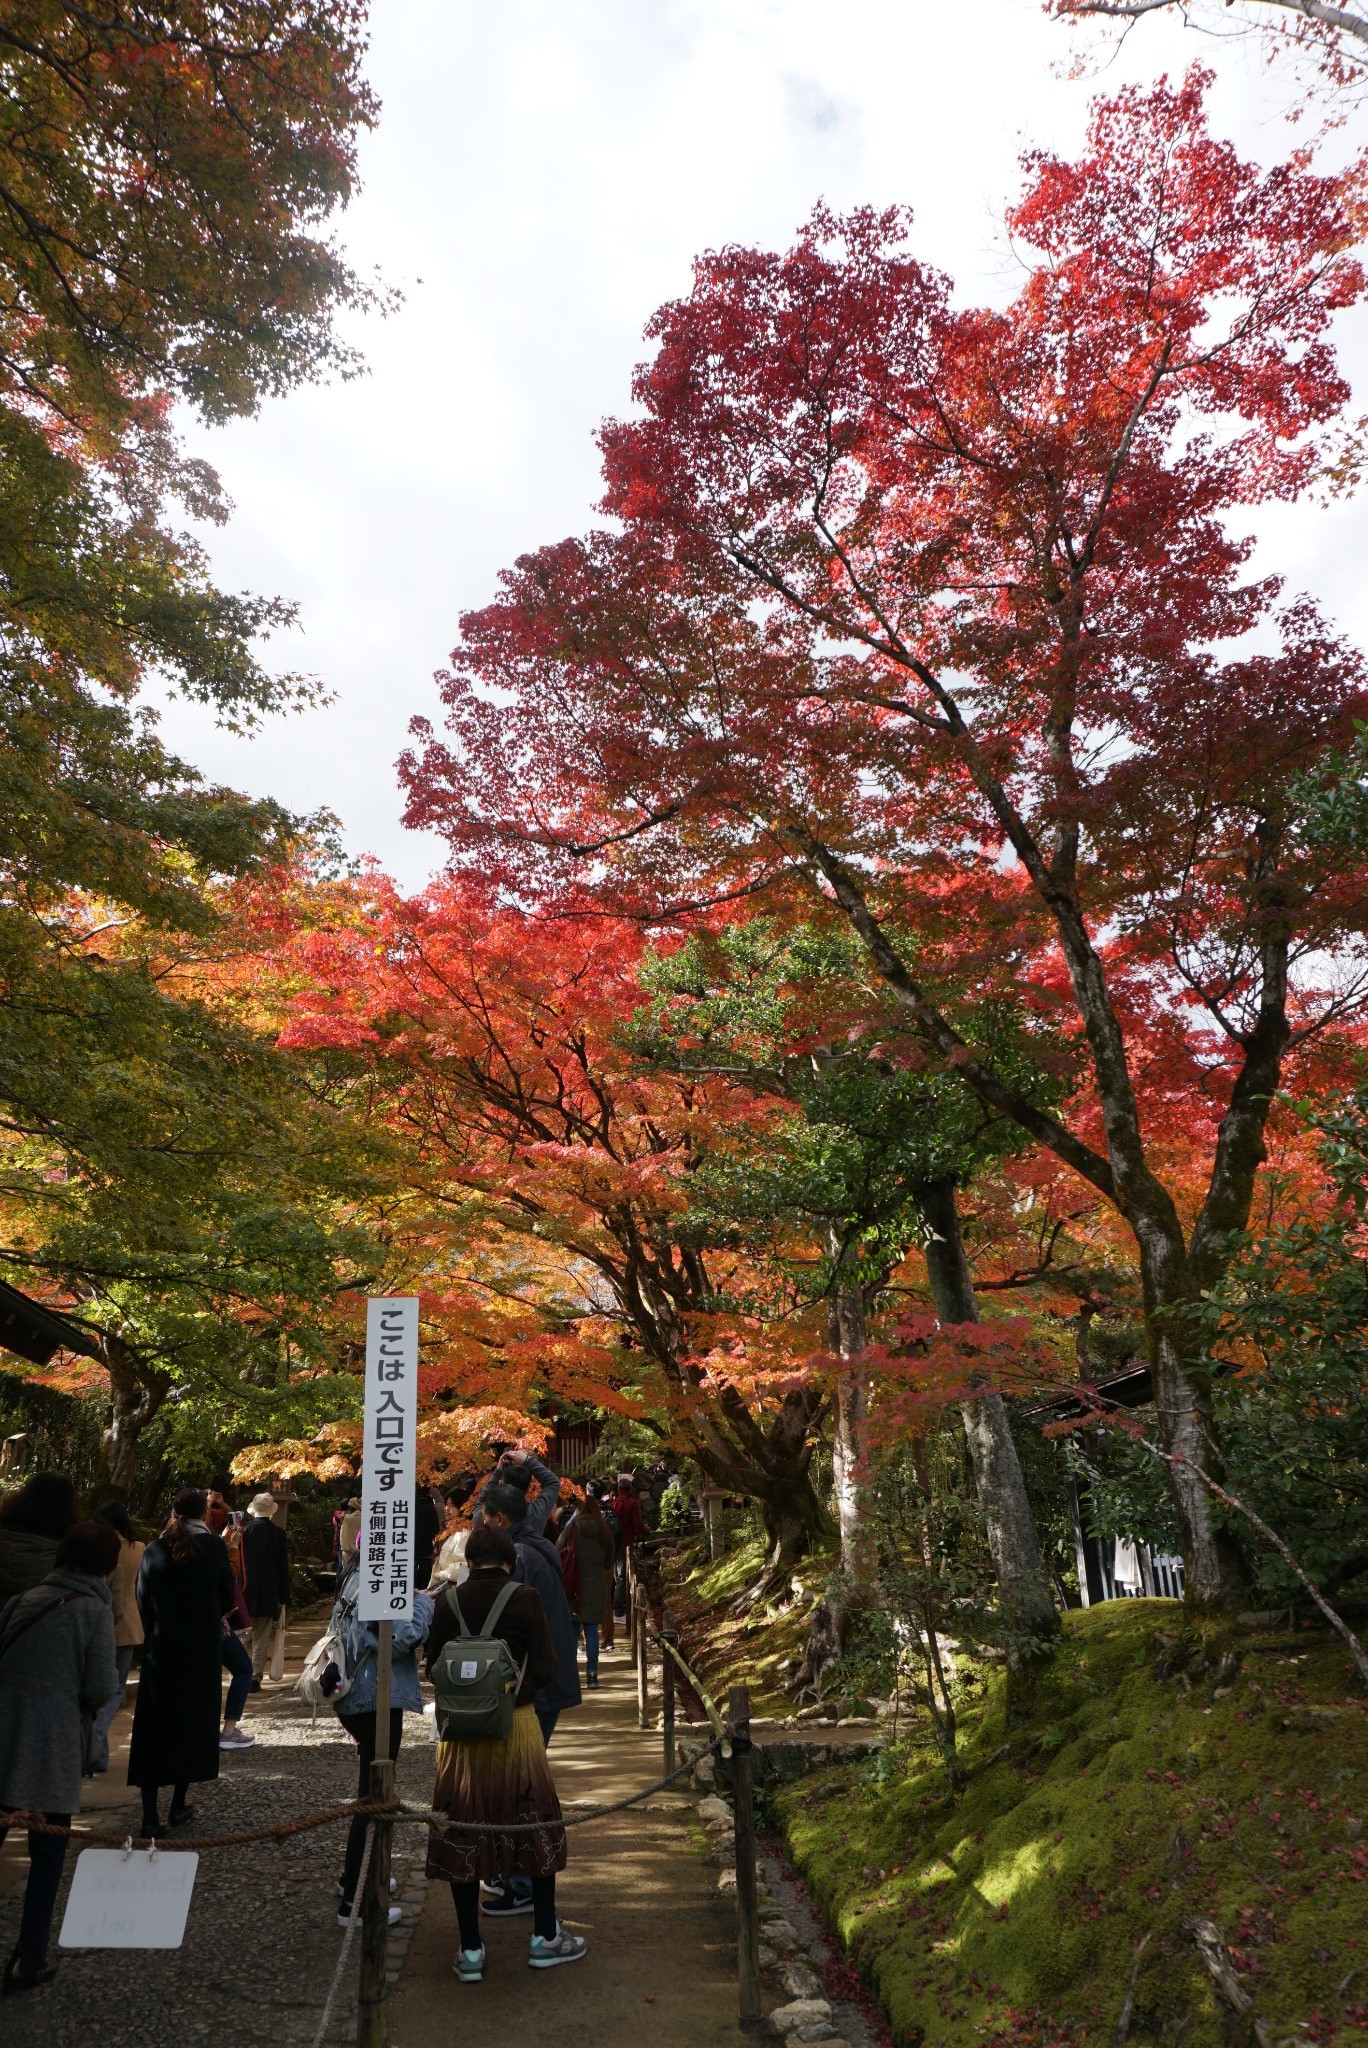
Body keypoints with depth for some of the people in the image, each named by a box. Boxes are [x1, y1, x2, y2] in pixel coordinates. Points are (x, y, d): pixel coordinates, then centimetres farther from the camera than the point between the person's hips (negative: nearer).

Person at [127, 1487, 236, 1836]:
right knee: (192, 1720, 12)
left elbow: (142, 1601, 1)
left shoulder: (154, 1549, -5)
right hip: (203, 1648, -1)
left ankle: (150, 1814, 1)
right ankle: (178, 1807, 18)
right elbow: (227, 1598, -1)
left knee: (153, 1727, 6)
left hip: (160, 1648, 1)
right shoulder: (214, 1546, -8)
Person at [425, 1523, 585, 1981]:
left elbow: (434, 1666, 4)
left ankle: (470, 1950, 18)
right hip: (516, 1724, -2)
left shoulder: (448, 1602, -5)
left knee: (462, 1831, 13)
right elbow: (545, 1669, -9)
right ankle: (545, 1936, 24)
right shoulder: (525, 1599, -11)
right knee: (536, 1823, 15)